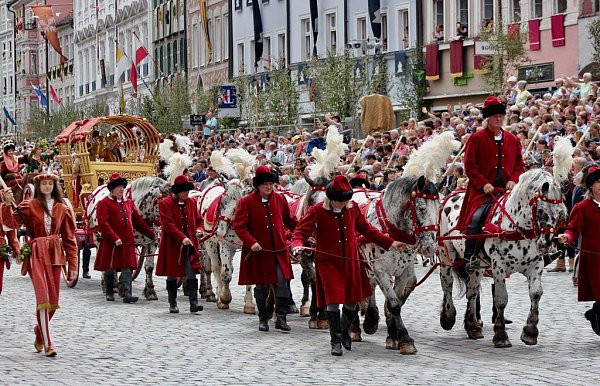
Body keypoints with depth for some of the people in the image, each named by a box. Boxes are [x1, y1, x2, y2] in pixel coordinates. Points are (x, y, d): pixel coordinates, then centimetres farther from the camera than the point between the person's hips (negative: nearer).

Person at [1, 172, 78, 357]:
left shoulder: (62, 209, 10)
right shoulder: (28, 206, 3)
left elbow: (69, 238, 10)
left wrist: (73, 264, 5)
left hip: (55, 254, 3)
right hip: (36, 253, -3)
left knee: (53, 301, 6)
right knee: (43, 298, -13)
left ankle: (39, 329, 35)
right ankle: (47, 344, -12)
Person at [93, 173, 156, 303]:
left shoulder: (128, 203, 14)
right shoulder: (104, 203, -5)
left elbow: (138, 221, 18)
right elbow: (103, 224, -15)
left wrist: (152, 235, 15)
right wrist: (115, 238, -23)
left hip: (127, 242, 4)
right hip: (110, 243, -4)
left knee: (127, 268, -4)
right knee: (109, 269, 6)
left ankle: (127, 294, -8)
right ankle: (109, 293, 21)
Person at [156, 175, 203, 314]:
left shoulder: (191, 202, 8)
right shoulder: (165, 204, -8)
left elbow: (196, 221, 20)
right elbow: (168, 225, -17)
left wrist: (195, 234, -1)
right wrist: (182, 238, -27)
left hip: (190, 245, 3)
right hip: (172, 245, -3)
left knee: (192, 275, -8)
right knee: (172, 276, 7)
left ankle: (194, 304, -11)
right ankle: (173, 304, 18)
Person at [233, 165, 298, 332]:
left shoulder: (280, 199, 6)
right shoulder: (246, 202, -5)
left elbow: (289, 220, 17)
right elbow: (239, 226, -9)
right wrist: (251, 242, -21)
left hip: (279, 250, 2)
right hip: (258, 250, -2)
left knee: (282, 282, -8)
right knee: (261, 286, 8)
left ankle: (281, 318, -1)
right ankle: (263, 319, 20)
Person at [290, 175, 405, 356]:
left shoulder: (352, 209, 3)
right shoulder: (317, 211, -10)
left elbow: (367, 230, 13)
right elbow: (301, 231, -12)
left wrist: (390, 243, 11)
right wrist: (297, 245, -35)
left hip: (351, 262, 4)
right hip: (328, 262, -4)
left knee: (352, 302, 9)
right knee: (333, 301, -12)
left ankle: (344, 330, 37)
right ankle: (336, 341, 1)